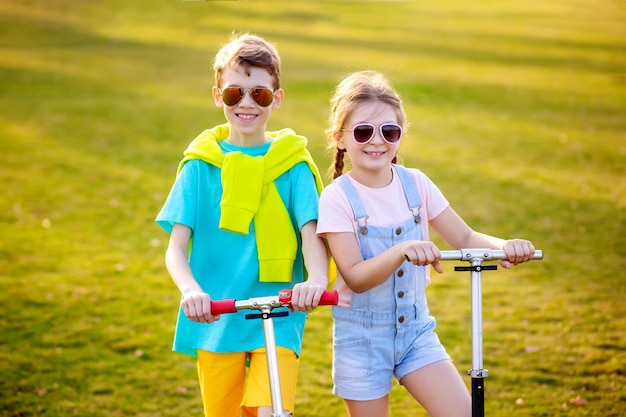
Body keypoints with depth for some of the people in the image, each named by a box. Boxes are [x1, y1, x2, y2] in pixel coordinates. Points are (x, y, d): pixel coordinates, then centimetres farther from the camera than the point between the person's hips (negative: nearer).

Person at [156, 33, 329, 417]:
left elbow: (311, 233, -9)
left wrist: (317, 279, -32)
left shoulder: (293, 165, 1)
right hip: (216, 319, 1)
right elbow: (176, 247, -4)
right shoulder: (201, 164, 2)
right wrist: (190, 290, -25)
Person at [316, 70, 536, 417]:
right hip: (362, 334, -3)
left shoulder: (415, 184, -1)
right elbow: (356, 278, -22)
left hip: (415, 327, 3)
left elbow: (464, 238, 0)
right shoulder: (337, 198, -14)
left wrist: (504, 246, -21)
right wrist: (403, 249, -39)